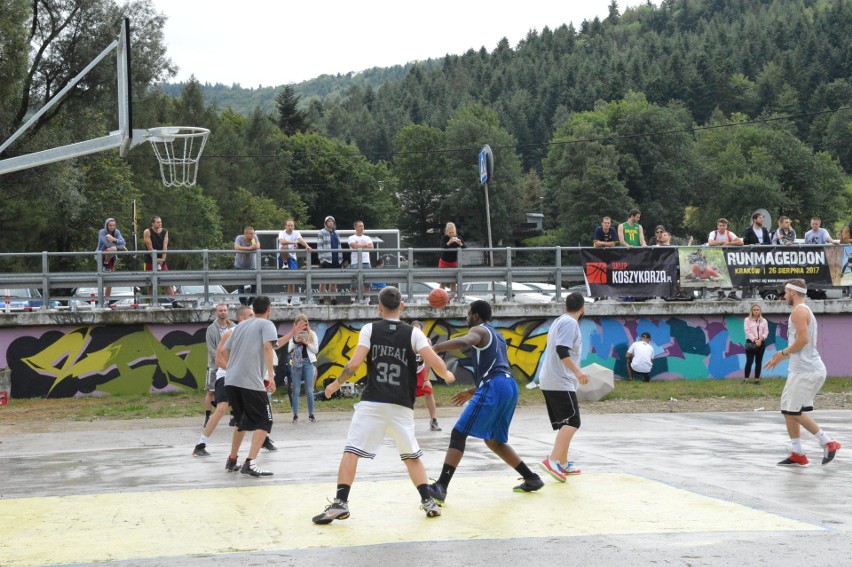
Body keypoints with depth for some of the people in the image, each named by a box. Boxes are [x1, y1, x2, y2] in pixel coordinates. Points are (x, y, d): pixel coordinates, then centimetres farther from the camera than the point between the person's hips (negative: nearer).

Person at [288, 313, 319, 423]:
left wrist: (306, 343, -11)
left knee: (309, 391, 1)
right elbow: (289, 350, 5)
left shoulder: (312, 334, 5)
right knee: (296, 390, 2)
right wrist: (295, 342, -12)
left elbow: (316, 350, 1)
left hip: (308, 362, -1)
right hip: (296, 363, 1)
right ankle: (295, 415, 5)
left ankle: (311, 415, 7)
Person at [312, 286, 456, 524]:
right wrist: (447, 376, 17)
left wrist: (336, 384, 9)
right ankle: (428, 502, 13)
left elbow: (354, 364, -7)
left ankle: (340, 504, -9)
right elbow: (434, 362, -5)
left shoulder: (369, 329, 2)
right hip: (402, 406, 2)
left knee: (351, 451, 0)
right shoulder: (413, 333, 4)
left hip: (372, 403, -2)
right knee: (412, 456, 18)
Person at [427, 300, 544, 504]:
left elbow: (463, 342, -22)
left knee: (458, 434, -9)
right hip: (510, 386, 9)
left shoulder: (478, 330, 3)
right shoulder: (498, 336, 30)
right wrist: (473, 391, 36)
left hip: (493, 387, -9)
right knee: (494, 440, 24)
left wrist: (433, 349, -27)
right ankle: (532, 479, 23)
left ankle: (441, 487, -20)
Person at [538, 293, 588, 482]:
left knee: (564, 423, 16)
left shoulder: (559, 321, 19)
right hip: (561, 382, -10)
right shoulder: (570, 323, -11)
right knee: (572, 422, -15)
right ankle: (552, 460, -26)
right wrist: (577, 371, -27)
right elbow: (562, 349, -23)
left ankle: (563, 463, 20)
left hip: (549, 381, 10)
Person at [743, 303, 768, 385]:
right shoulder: (747, 320, 3)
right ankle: (746, 378, -3)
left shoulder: (764, 321, 11)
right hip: (751, 342, -3)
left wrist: (760, 339, -15)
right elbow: (747, 331, -7)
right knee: (749, 361, -9)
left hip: (761, 343, 3)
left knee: (758, 361, 5)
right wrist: (755, 340, -17)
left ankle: (757, 379, 10)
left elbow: (766, 332, 3)